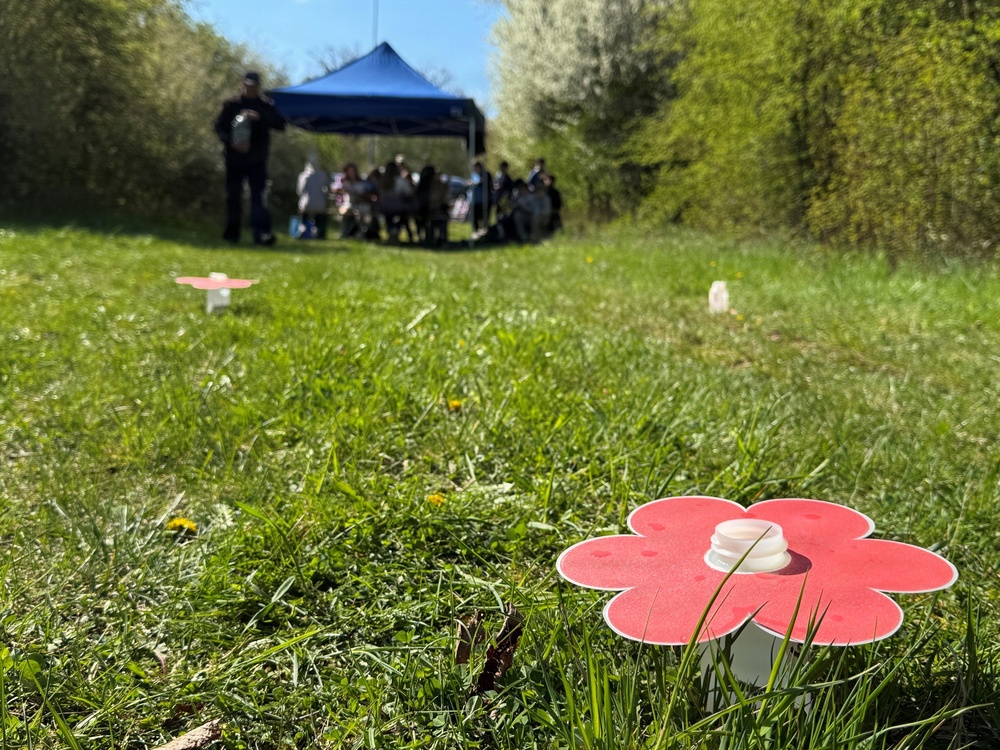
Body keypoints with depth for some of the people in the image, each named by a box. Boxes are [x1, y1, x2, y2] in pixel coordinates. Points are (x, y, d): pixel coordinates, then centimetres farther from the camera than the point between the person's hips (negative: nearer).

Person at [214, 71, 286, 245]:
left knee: (258, 195, -11)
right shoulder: (231, 105, 6)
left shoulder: (266, 106, 7)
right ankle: (232, 233, 17)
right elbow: (219, 127, 2)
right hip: (235, 157, 1)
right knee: (233, 196, 6)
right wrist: (231, 142, -16)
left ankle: (261, 233, -18)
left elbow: (280, 124, -3)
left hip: (257, 159, -1)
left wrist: (260, 118, -18)